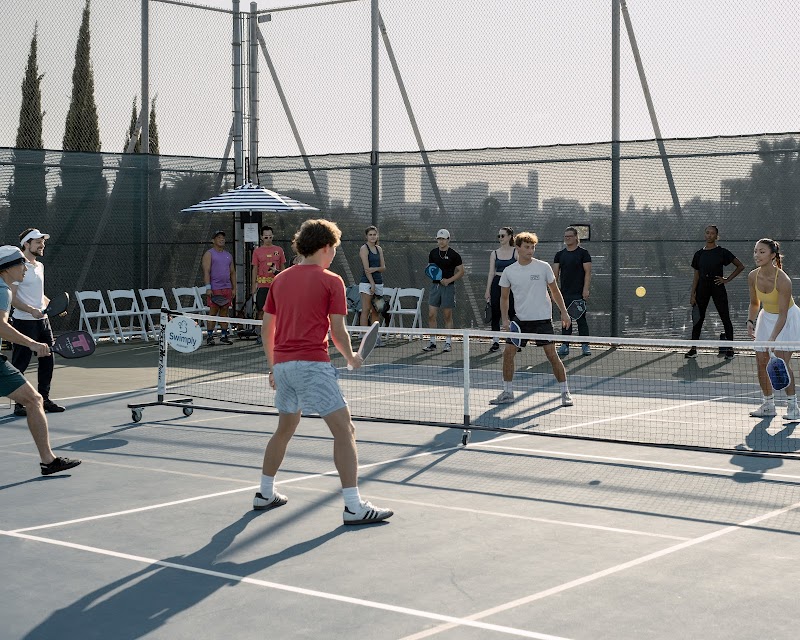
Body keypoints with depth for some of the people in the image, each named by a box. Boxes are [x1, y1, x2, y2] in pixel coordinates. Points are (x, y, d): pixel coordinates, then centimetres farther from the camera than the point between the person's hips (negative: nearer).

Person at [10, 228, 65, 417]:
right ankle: (19, 404, 4)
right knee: (20, 364, -2)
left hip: (42, 320, 8)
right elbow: (12, 298, -15)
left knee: (47, 361, 9)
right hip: (24, 322, -8)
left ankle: (44, 399, 20)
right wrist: (31, 310, -26)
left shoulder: (40, 266, 15)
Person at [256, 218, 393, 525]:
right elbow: (338, 332, -7)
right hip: (312, 364, -7)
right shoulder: (331, 281, -3)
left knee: (285, 428, 25)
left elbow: (266, 328, 16)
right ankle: (354, 507, -11)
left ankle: (265, 494, 32)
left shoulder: (280, 279, 14)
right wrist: (352, 358, 10)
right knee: (344, 430, -6)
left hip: (282, 364, 7)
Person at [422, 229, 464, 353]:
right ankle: (432, 342, 5)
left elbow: (461, 272, -3)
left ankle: (448, 343, 11)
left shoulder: (454, 254, -5)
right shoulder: (433, 253, 8)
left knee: (447, 316, 3)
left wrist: (449, 280, -15)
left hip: (448, 287, -4)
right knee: (431, 315, -2)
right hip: (435, 286, 4)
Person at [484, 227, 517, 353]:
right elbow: (491, 273, 8)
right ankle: (495, 342, 8)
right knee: (495, 314, 2)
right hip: (497, 284, 3)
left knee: (512, 314, -3)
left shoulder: (516, 252, 1)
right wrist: (487, 290, 3)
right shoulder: (494, 253, 8)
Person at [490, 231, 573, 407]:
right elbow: (504, 297, 10)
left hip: (543, 319, -2)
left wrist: (564, 313, 2)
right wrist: (505, 319, -2)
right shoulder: (508, 271, 1)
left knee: (552, 355, -7)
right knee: (508, 353, -3)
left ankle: (565, 392, 5)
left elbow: (554, 291, 6)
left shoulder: (543, 267, -4)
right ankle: (507, 393, 11)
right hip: (520, 320, 3)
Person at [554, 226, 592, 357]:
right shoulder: (559, 255, 12)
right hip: (564, 293, 4)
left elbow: (588, 272, -5)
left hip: (579, 293, -4)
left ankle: (585, 346, 2)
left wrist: (586, 290, -13)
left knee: (581, 319, -3)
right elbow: (555, 274, 11)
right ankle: (565, 345, 10)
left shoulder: (583, 253, 0)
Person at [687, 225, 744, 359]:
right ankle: (693, 349, 9)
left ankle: (730, 349, 5)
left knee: (725, 318, -1)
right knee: (698, 318, 4)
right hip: (702, 288, 3)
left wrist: (727, 279, -5)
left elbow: (740, 266, 1)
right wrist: (692, 294, 4)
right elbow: (696, 276, 11)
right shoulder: (699, 254, 8)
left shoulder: (722, 252, -2)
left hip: (717, 287, -3)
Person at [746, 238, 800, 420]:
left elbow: (783, 314, -30)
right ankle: (768, 405, 14)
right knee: (761, 362, 1)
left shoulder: (783, 280, -31)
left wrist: (772, 338, -38)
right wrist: (751, 321, -12)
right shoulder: (753, 277, -13)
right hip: (766, 317, 6)